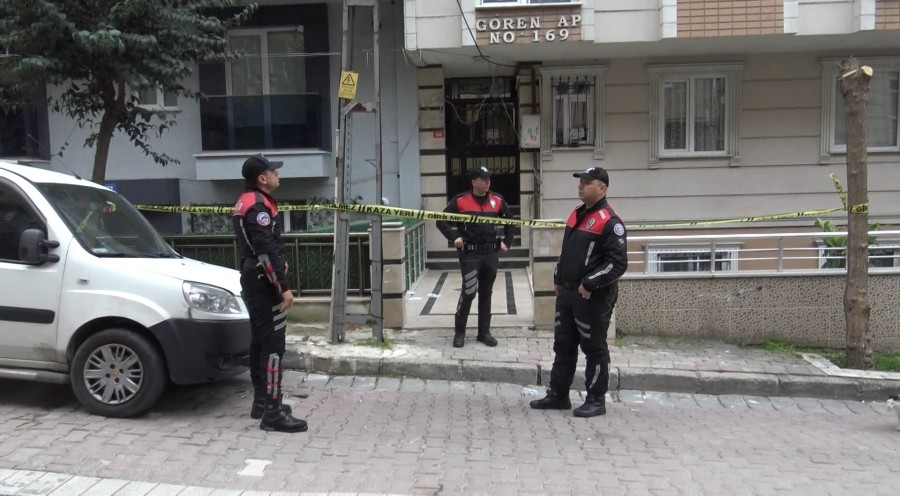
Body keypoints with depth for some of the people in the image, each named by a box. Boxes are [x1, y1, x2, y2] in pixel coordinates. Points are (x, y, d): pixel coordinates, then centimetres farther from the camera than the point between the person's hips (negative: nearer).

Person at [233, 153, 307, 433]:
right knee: (273, 345, -10)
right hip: (264, 282, -11)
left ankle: (261, 402, 24)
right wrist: (283, 287, -24)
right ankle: (272, 413, -9)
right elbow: (266, 252, -24)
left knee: (259, 341, 15)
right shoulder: (259, 205, -17)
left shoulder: (246, 202, 16)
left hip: (252, 279, 11)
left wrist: (280, 260, 13)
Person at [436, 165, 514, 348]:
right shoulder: (460, 201, -7)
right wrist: (454, 237, -14)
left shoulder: (497, 200, 4)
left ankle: (484, 332, 21)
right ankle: (459, 332, 5)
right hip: (470, 254, -4)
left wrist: (506, 242, 10)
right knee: (469, 291, -10)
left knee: (486, 293, 11)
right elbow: (441, 221, -2)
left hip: (491, 253, 4)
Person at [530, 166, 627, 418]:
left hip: (594, 297, -9)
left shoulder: (610, 221, -15)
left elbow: (618, 262, -20)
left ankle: (596, 401, 15)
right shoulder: (576, 215, 13)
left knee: (594, 348, 3)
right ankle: (558, 395, 25)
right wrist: (558, 279, 18)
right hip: (567, 293, 9)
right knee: (563, 345, 14)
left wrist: (590, 284, -22)